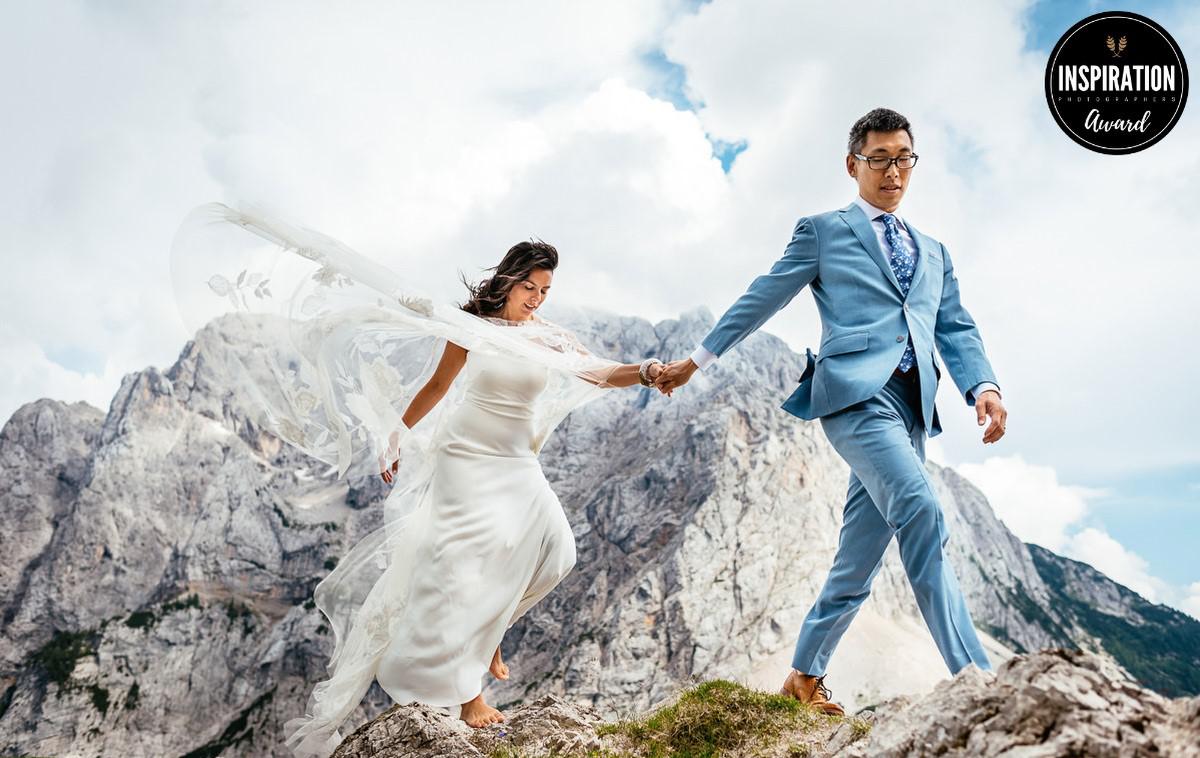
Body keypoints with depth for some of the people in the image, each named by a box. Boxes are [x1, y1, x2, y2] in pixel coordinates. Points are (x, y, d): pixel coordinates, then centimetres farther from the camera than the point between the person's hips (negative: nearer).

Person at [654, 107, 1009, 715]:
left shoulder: (933, 252, 27)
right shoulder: (823, 231, 14)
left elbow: (957, 329, 17)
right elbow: (761, 300, 13)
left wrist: (983, 385, -3)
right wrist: (696, 360, 11)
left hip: (912, 406, 5)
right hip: (856, 390, -5)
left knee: (855, 565, 6)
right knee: (921, 513, -26)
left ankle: (805, 678, 21)